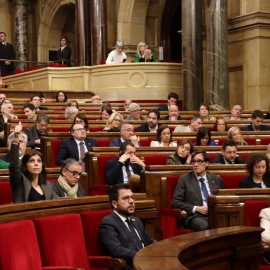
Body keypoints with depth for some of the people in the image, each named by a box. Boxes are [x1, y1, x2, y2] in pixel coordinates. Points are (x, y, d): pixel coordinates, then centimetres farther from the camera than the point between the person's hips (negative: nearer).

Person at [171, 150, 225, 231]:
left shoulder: (217, 180, 19)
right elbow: (175, 202, 3)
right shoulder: (184, 179, 10)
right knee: (205, 226, -39)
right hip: (195, 216, -3)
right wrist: (196, 208, -7)